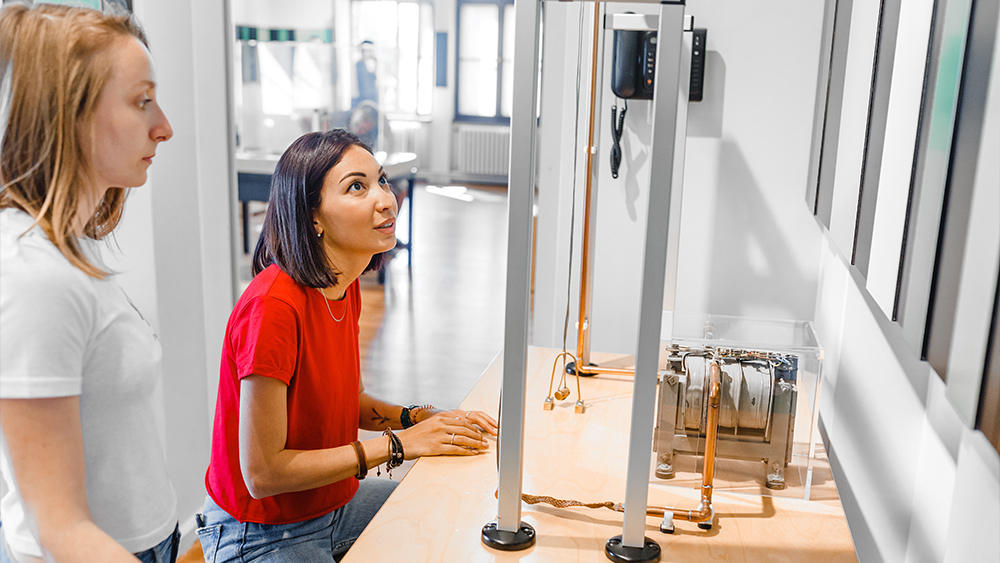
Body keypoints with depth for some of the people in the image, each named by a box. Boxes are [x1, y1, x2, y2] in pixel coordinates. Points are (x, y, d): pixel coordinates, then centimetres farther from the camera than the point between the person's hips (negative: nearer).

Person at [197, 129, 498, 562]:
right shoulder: (273, 306, -30)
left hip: (337, 502, 8)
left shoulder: (345, 285, -3)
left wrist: (421, 418, -8)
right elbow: (263, 473, -27)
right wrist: (398, 443, -23)